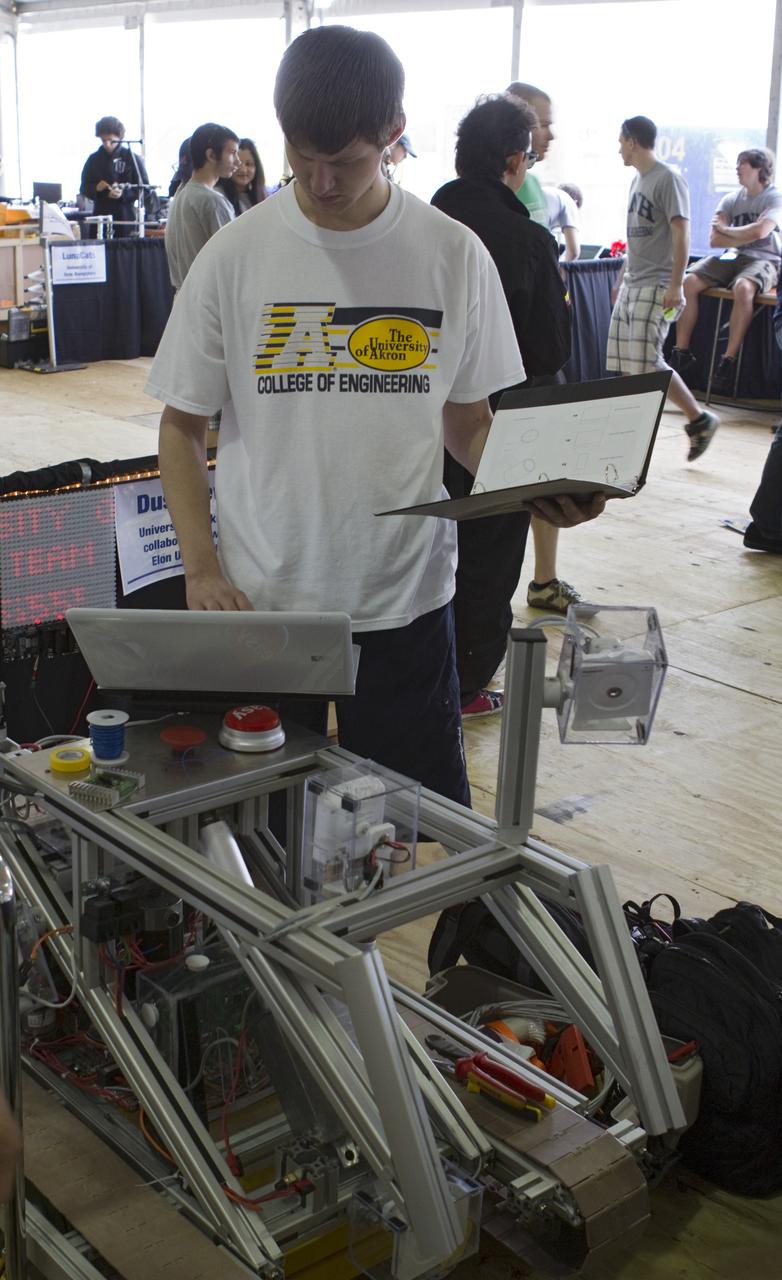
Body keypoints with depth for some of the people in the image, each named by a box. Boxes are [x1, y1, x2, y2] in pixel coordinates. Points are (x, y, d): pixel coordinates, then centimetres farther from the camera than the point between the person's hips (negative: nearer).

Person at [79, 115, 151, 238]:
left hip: (126, 219, -2)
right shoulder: (94, 159, 10)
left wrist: (123, 193, -18)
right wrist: (96, 188, -9)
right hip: (101, 218, 2)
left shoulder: (132, 158, 2)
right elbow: (84, 188, 14)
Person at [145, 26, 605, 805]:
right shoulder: (234, 257, -4)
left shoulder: (454, 257, -3)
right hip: (260, 599, 0)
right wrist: (201, 568, -10)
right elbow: (182, 426, 2)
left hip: (406, 598, 0)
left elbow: (468, 421, 6)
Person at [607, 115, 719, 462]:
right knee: (625, 366, 4)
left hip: (656, 286, -9)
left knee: (646, 363, -12)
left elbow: (681, 235, -16)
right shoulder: (637, 180, 15)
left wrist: (675, 285, -22)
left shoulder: (668, 180, -11)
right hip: (632, 285, 9)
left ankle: (700, 420, 2)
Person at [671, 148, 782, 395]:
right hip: (732, 257, 5)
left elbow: (759, 232, -21)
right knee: (688, 282, -18)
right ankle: (682, 354, -16)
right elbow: (714, 240, 0)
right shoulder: (731, 199, 11)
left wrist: (725, 230, -6)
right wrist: (747, 235, -8)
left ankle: (729, 361, -37)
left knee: (743, 288, -38)